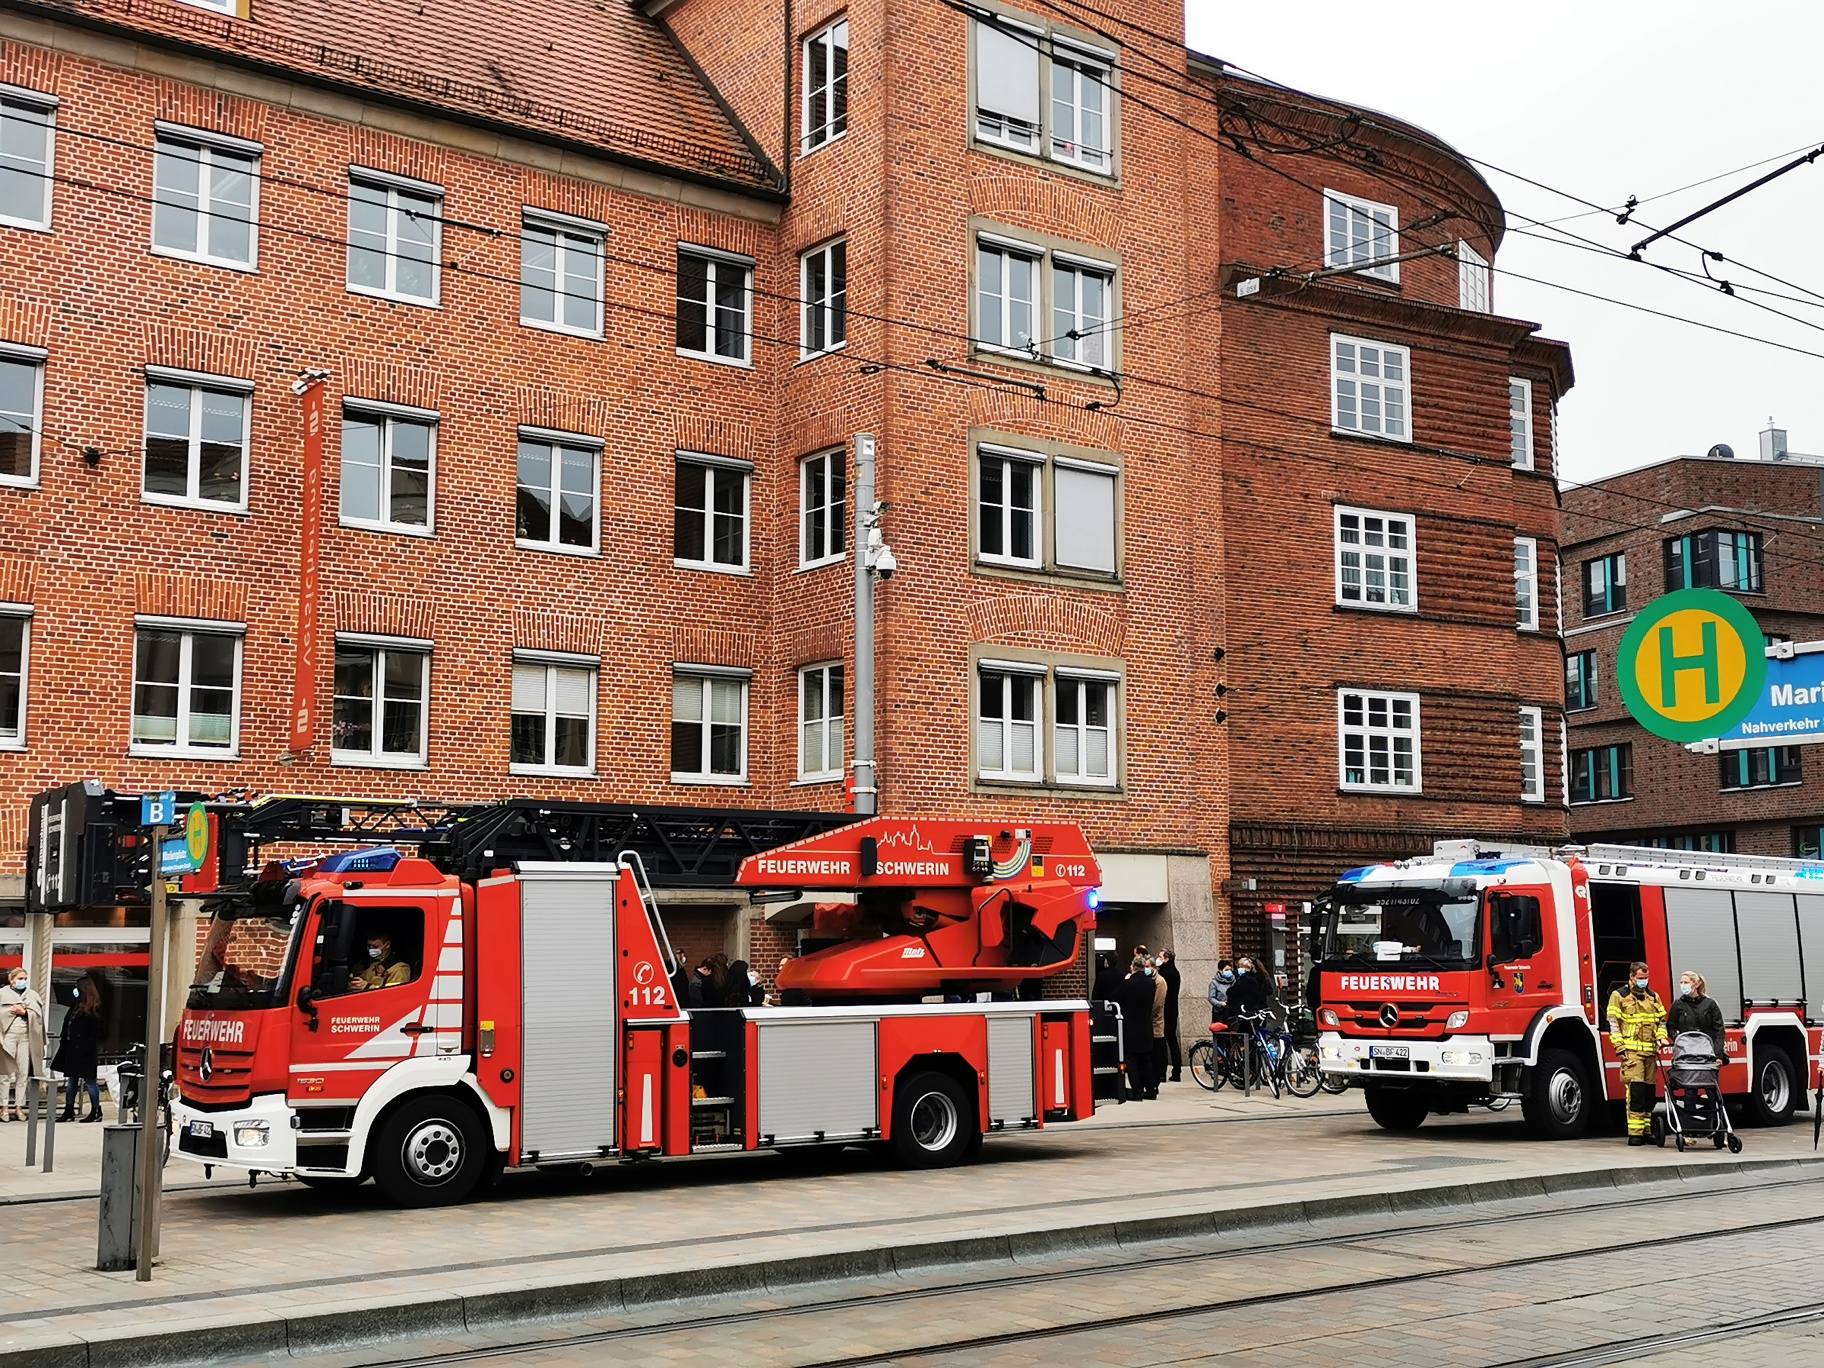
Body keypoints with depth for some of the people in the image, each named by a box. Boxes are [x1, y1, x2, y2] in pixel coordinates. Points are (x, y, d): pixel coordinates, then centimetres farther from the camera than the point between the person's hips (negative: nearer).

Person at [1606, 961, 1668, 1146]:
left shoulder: (1653, 996, 18)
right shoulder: (1619, 995, 2)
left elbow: (1661, 1020, 24)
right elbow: (1613, 1023, -2)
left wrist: (1661, 1037, 3)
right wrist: (1620, 1048, -9)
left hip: (1650, 1051, 6)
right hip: (1631, 1051, -6)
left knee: (1649, 1091, 6)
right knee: (1635, 1090, -13)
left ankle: (1646, 1130, 13)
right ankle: (1634, 1133, -12)